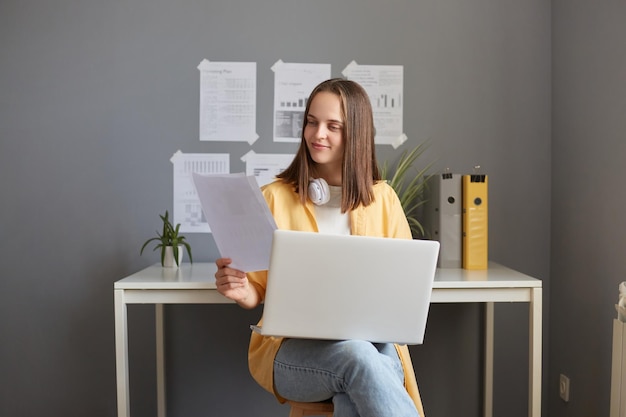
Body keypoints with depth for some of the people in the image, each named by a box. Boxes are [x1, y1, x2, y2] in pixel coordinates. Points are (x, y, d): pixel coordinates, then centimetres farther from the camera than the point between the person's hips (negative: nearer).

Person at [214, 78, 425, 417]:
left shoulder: (383, 198, 8)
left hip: (371, 340, 1)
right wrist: (240, 289, -17)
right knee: (358, 357, -34)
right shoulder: (275, 197, 3)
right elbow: (258, 288, 6)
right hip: (292, 346, 0)